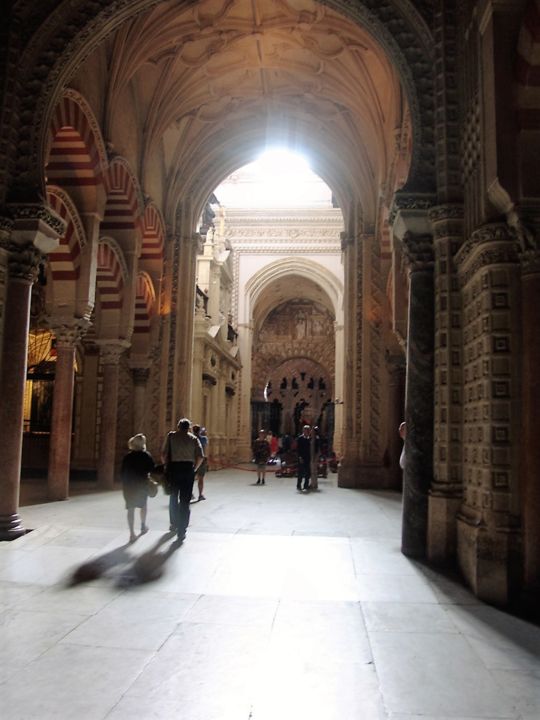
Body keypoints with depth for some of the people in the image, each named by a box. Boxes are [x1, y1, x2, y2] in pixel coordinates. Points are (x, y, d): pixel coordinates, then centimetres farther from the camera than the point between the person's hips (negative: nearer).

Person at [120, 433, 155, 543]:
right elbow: (152, 470, -8)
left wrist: (124, 484, 13)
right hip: (142, 485, -1)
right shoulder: (147, 456, -5)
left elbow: (122, 472, 3)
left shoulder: (127, 457, 1)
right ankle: (143, 525, 33)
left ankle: (132, 533, -2)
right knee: (144, 504, 22)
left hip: (128, 485, 1)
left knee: (131, 509, 3)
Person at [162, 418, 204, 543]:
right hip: (188, 469, 0)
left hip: (173, 468, 1)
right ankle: (181, 531, -1)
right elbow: (200, 457, -4)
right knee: (185, 500, 3)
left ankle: (174, 524, 34)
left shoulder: (171, 436, 4)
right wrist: (194, 469, 8)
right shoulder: (193, 439, 5)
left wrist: (167, 466, 7)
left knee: (173, 497, 21)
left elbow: (164, 454, -5)